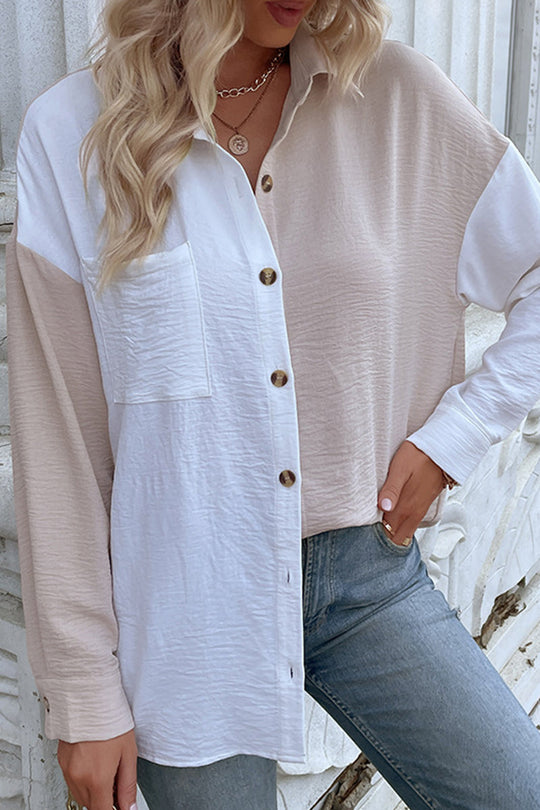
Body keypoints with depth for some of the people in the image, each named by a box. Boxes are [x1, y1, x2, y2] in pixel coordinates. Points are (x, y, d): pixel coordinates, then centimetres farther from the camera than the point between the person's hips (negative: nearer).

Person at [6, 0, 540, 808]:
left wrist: (452, 436, -3)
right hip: (187, 599, -1)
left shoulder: (392, 94, -3)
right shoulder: (72, 130, -7)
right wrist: (85, 693, -4)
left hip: (367, 570, 2)